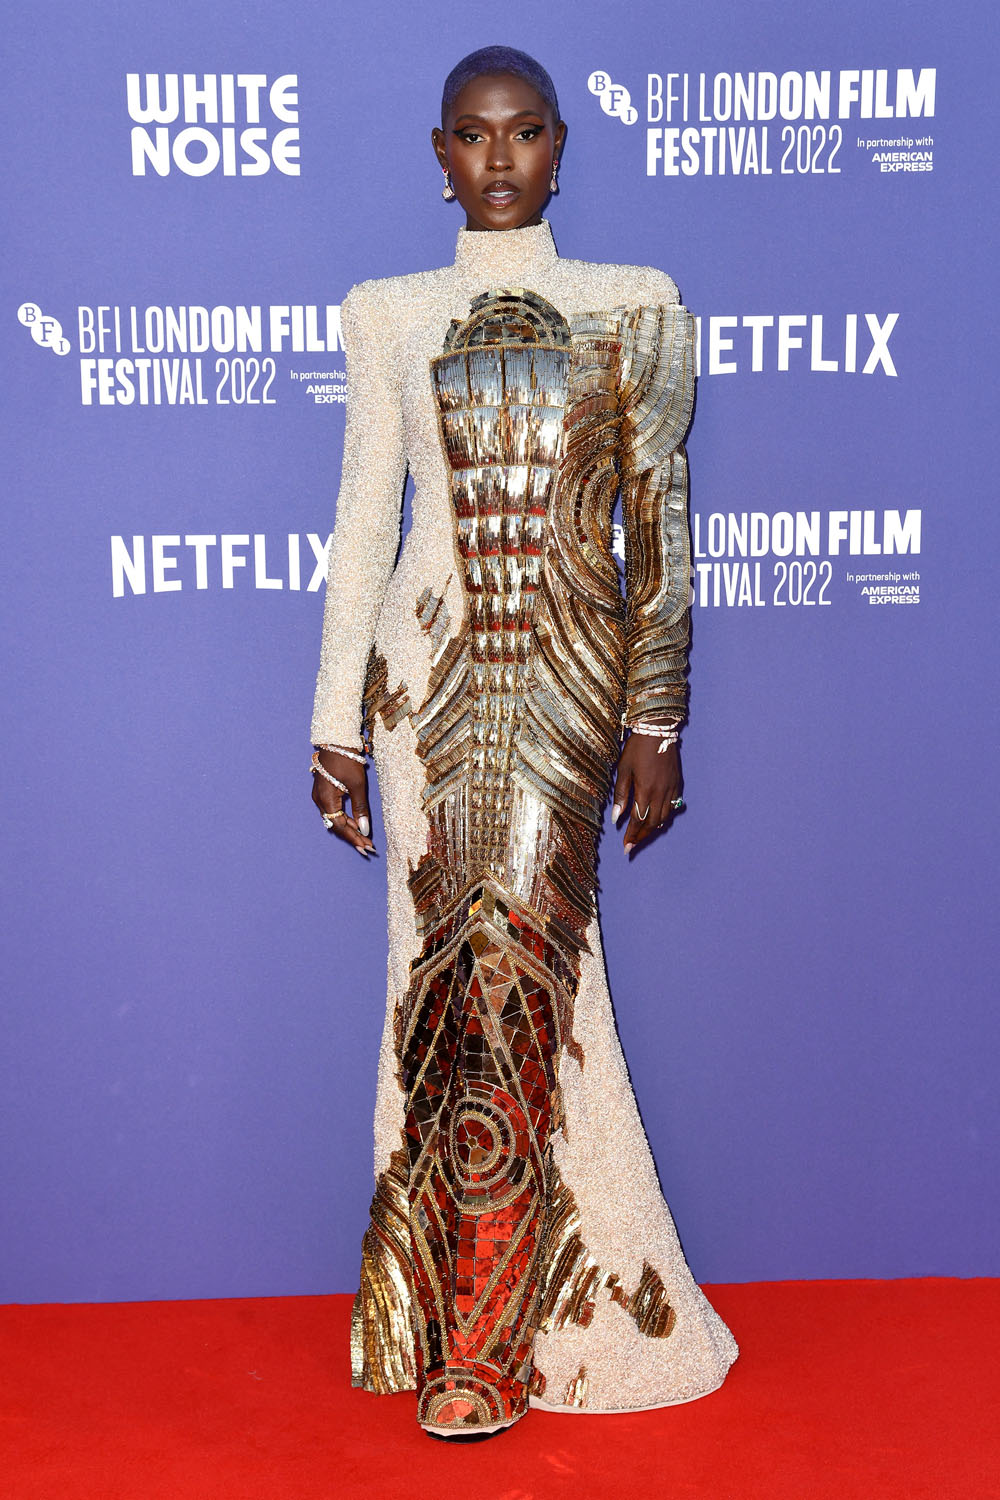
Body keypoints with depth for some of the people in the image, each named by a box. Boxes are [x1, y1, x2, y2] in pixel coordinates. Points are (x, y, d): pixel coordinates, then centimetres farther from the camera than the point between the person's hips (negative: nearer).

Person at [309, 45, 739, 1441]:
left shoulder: (638, 310, 6)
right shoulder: (387, 316, 10)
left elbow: (659, 525, 4)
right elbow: (364, 519, 10)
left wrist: (657, 723, 0)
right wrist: (336, 721, 6)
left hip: (570, 679, -1)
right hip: (430, 678, 2)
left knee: (506, 965, -9)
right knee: (471, 970, 0)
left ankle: (474, 1334, 7)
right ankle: (484, 1330, 16)